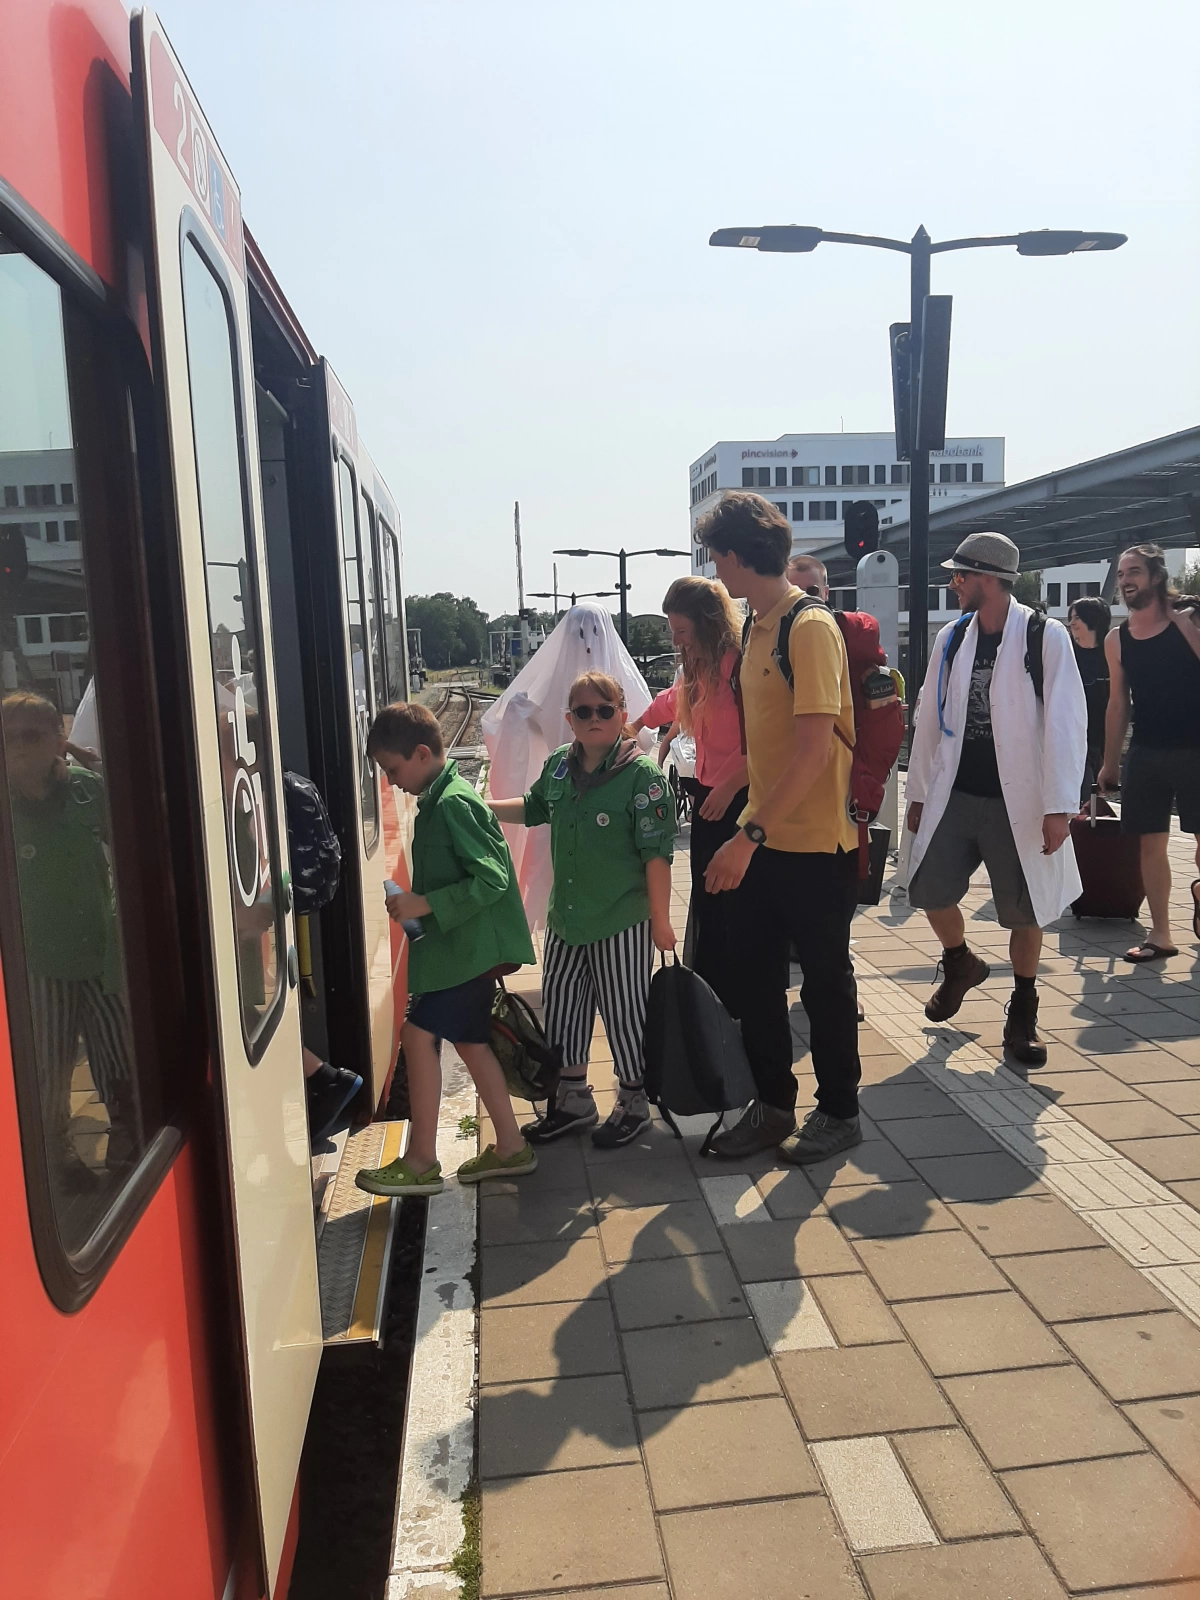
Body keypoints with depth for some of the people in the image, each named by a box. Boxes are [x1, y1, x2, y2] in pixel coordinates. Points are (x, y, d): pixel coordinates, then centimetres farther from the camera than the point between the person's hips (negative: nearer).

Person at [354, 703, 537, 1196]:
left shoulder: (453, 804, -18)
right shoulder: (441, 798, 12)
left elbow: (491, 880, -24)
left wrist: (424, 904, -23)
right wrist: (419, 904, 11)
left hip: (468, 947, -10)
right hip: (465, 946, 10)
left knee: (419, 1033, -7)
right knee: (470, 1041, 15)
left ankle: (420, 1162, 3)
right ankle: (510, 1147, 24)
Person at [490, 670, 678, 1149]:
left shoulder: (642, 775, -15)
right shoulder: (559, 765, 3)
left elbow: (657, 853, -15)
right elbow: (534, 808, 23)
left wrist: (660, 920, -14)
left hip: (622, 923, -6)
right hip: (565, 918, 7)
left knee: (623, 1011, 7)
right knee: (561, 1003, 16)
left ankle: (633, 1103, 29)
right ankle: (574, 1100, 35)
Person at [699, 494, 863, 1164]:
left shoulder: (810, 627, -17)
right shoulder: (758, 626, 10)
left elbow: (814, 750, -24)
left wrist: (749, 835, -26)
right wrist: (749, 825, 16)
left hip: (816, 844, -8)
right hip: (763, 839, 8)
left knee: (826, 980, 8)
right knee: (758, 976, 14)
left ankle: (839, 1112, 26)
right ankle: (773, 1106, 30)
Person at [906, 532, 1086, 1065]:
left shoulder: (1045, 637, -9)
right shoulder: (951, 638, 6)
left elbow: (1064, 723, -13)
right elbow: (930, 718, 10)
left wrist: (1059, 806, -17)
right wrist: (919, 792, 11)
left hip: (1017, 799, -4)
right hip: (955, 794, 4)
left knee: (1025, 909, 5)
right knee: (929, 888, -1)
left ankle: (1022, 1012, 25)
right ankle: (960, 962, 30)